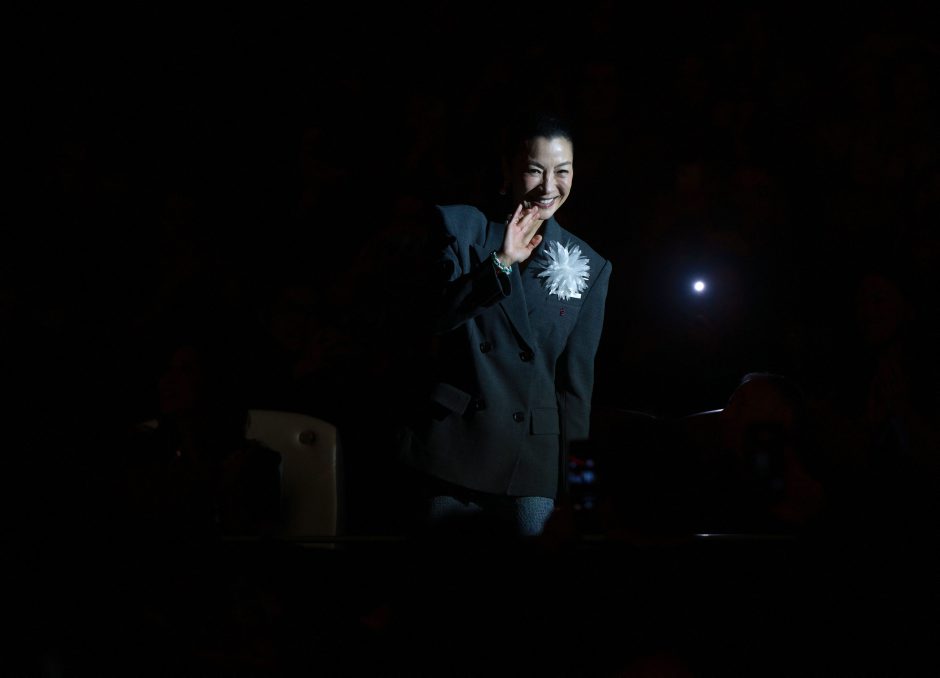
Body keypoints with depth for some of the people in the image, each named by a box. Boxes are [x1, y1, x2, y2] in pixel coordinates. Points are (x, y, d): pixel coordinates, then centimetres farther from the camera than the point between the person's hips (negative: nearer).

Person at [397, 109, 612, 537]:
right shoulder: (458, 225, 2)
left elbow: (575, 381, 8)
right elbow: (432, 318, -8)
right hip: (452, 450, -1)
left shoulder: (590, 267, 7)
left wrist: (573, 481, 4)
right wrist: (500, 263, -19)